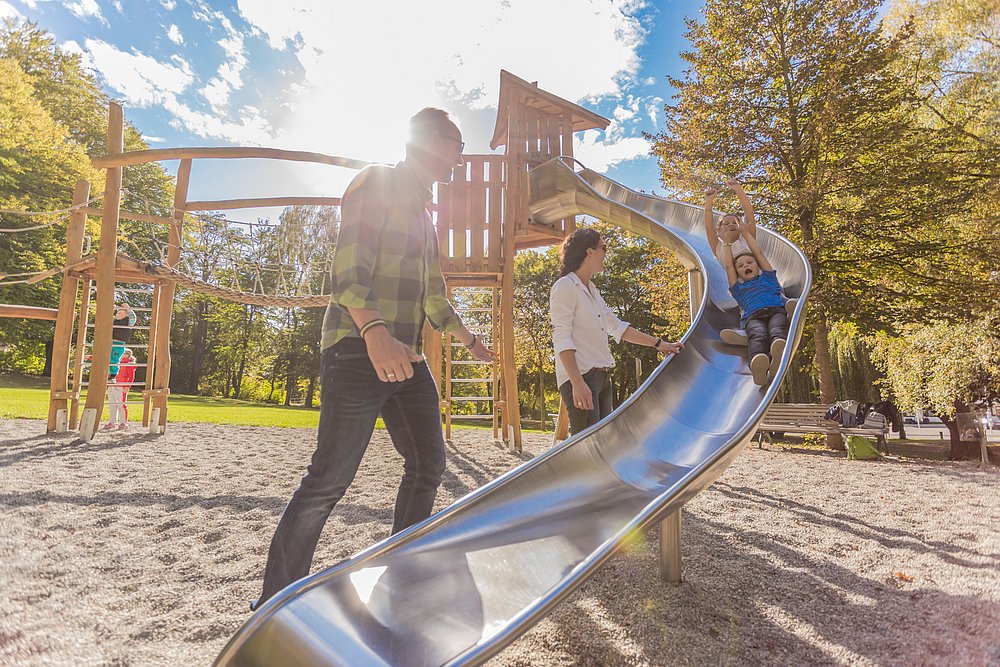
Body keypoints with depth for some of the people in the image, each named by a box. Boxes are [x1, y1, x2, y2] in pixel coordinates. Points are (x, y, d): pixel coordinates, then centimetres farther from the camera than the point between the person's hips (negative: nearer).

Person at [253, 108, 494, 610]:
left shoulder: (423, 214, 23)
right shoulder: (375, 183, -3)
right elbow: (349, 268, -17)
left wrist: (469, 341, 36)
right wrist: (374, 331, -34)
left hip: (406, 358, 9)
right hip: (359, 350, -9)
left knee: (428, 464, 9)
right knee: (331, 475, -6)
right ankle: (276, 599, 11)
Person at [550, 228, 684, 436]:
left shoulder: (592, 290, 20)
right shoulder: (565, 286, -8)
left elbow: (616, 326, 25)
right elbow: (561, 338, -16)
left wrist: (658, 344, 25)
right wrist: (577, 383, -25)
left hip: (601, 377, 10)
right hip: (580, 376, -10)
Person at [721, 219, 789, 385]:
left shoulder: (767, 277, 36)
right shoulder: (738, 288, 34)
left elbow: (758, 253, 34)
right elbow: (727, 265, 31)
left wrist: (745, 232, 43)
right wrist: (727, 242, 42)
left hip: (777, 311, 1)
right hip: (754, 317, -1)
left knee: (777, 331, -37)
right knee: (757, 336, -37)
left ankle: (779, 355, -70)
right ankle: (758, 362, -70)